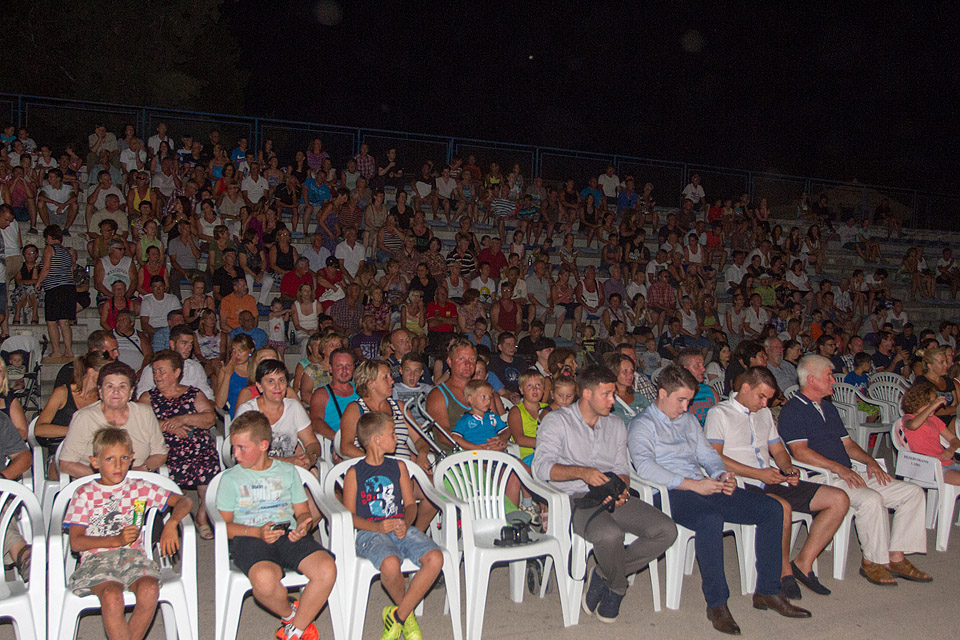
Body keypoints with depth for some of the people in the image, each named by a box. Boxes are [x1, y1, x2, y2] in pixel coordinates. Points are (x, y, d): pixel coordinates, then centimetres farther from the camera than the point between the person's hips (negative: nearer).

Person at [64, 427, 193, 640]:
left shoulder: (140, 488, 13)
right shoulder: (85, 494, 7)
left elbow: (184, 502, 12)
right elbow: (75, 542, -1)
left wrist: (171, 524, -9)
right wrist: (116, 540, -14)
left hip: (133, 555, 2)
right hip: (97, 558, -2)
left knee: (149, 589, -30)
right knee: (112, 595, -33)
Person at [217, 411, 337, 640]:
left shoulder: (287, 471, 17)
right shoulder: (231, 478, 11)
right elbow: (224, 525, 5)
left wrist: (303, 527, -6)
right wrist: (257, 532, -12)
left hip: (289, 535, 3)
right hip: (249, 538, -2)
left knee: (327, 569, -27)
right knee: (265, 578, -38)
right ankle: (290, 615, -2)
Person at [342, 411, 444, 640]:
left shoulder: (398, 467, 16)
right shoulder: (354, 473, 5)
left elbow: (410, 504, 15)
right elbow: (349, 515, 1)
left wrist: (405, 523, -8)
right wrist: (378, 527, -15)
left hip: (402, 528, 4)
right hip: (370, 532, -4)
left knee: (435, 558, -25)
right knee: (391, 564, -36)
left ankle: (398, 615, -12)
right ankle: (407, 614, -4)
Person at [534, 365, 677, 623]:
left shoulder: (616, 424, 22)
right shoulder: (556, 421, 3)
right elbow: (541, 466, -9)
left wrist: (622, 489, -4)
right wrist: (582, 472, -24)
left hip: (613, 498, 6)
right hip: (577, 497, -6)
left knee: (666, 530, -17)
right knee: (609, 534, -37)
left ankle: (605, 575, -4)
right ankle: (617, 587, -4)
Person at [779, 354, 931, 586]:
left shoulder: (829, 408, 24)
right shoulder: (792, 410, -5)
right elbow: (800, 452, -16)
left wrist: (870, 461, 6)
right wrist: (838, 468, -22)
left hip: (848, 474, 9)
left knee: (913, 492, -2)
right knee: (871, 499, -33)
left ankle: (896, 557, -4)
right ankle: (872, 562, -15)